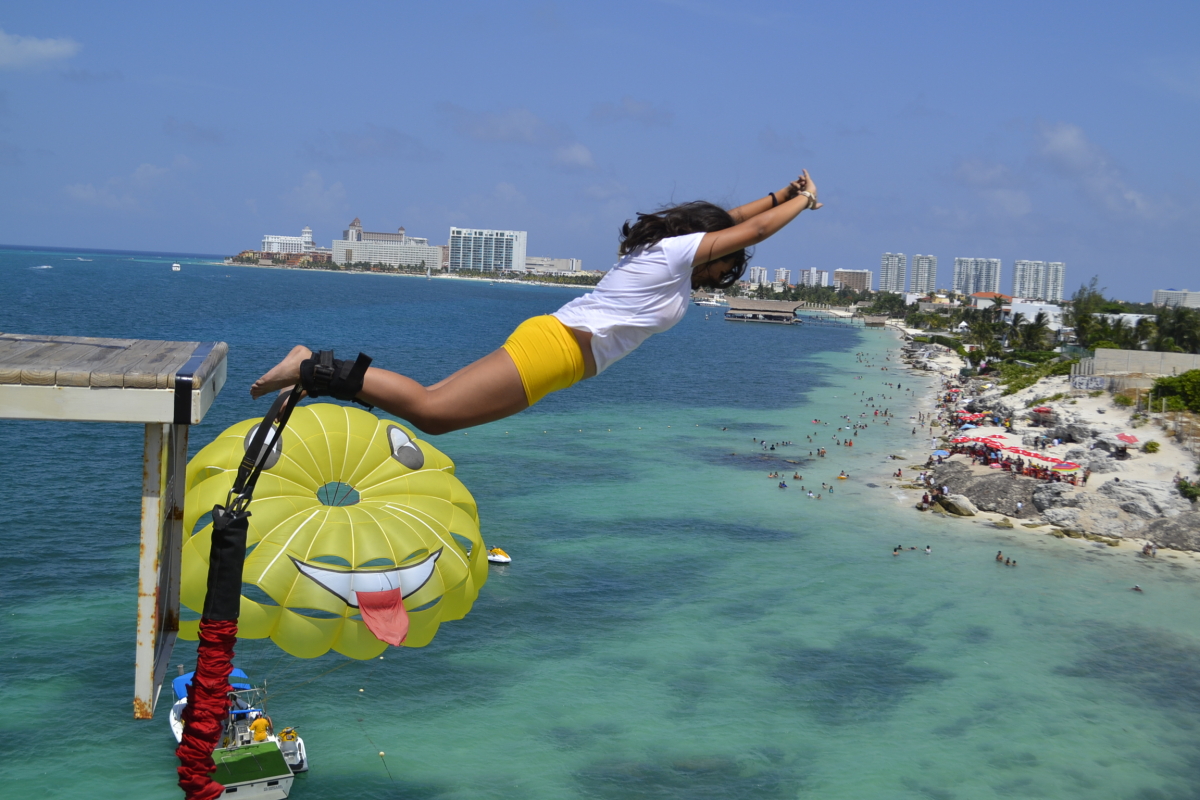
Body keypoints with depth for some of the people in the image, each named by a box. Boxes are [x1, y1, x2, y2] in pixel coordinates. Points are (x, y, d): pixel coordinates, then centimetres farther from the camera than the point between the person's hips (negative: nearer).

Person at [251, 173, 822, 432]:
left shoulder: (663, 250, 23)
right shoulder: (679, 251, -1)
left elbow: (726, 219, 37)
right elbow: (751, 230, 3)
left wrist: (781, 195, 38)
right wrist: (802, 202, 18)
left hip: (550, 338, 10)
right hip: (553, 347, -10)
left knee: (433, 410, 5)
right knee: (430, 409, -17)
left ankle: (323, 372, 1)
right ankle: (316, 371, -16)